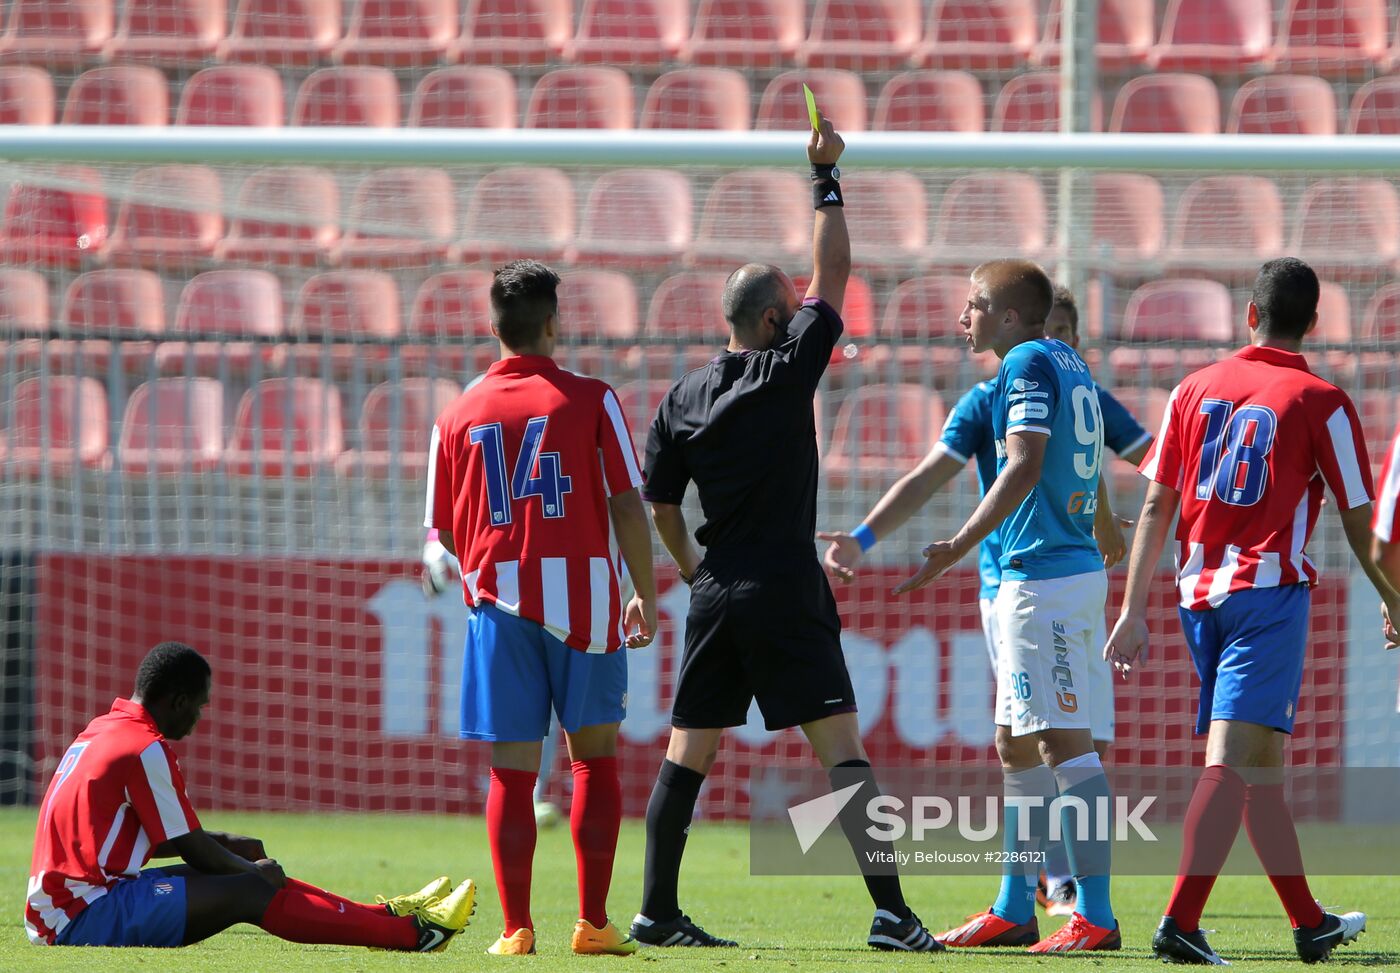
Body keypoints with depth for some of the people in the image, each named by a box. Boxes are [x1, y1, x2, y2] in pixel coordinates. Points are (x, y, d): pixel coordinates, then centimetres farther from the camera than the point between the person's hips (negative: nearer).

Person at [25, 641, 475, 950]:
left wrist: (219, 842, 19)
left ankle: (386, 916, 14)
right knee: (248, 891, -12)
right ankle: (411, 933, -12)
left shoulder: (102, 731, 16)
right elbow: (192, 851, -8)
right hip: (85, 916, -10)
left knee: (250, 878, 12)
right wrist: (253, 867, 9)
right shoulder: (146, 750, -14)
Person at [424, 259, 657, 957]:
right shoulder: (591, 400, 0)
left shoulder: (458, 415, 7)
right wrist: (646, 595, 7)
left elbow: (446, 532, 11)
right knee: (595, 756, 8)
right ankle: (593, 924, 4)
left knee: (512, 768, 3)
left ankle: (516, 927, -2)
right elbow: (628, 507, -3)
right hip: (584, 593, -1)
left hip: (499, 598, 2)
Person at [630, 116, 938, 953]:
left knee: (688, 755, 10)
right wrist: (827, 177, 7)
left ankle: (658, 911, 11)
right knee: (841, 749, -9)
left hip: (716, 596, 5)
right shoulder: (788, 372, -7)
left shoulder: (683, 399, 7)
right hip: (786, 594, -5)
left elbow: (661, 505, 10)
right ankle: (891, 913, -16)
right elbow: (834, 272, -1)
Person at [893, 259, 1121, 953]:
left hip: (1044, 576, -10)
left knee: (1065, 744, -11)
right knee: (1016, 747, 14)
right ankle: (1014, 911, 19)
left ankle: (1095, 916, -14)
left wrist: (960, 546, -27)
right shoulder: (1069, 364, 18)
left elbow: (1025, 466, -22)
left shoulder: (1029, 364, -10)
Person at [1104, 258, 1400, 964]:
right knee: (1234, 760, -11)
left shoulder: (1196, 389, 9)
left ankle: (1310, 923, 25)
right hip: (1269, 588, -5)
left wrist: (1134, 612, 10)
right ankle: (1180, 924, -23)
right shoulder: (1321, 403, -3)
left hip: (1199, 590, 5)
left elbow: (1156, 506, 7)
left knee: (1262, 765, 14)